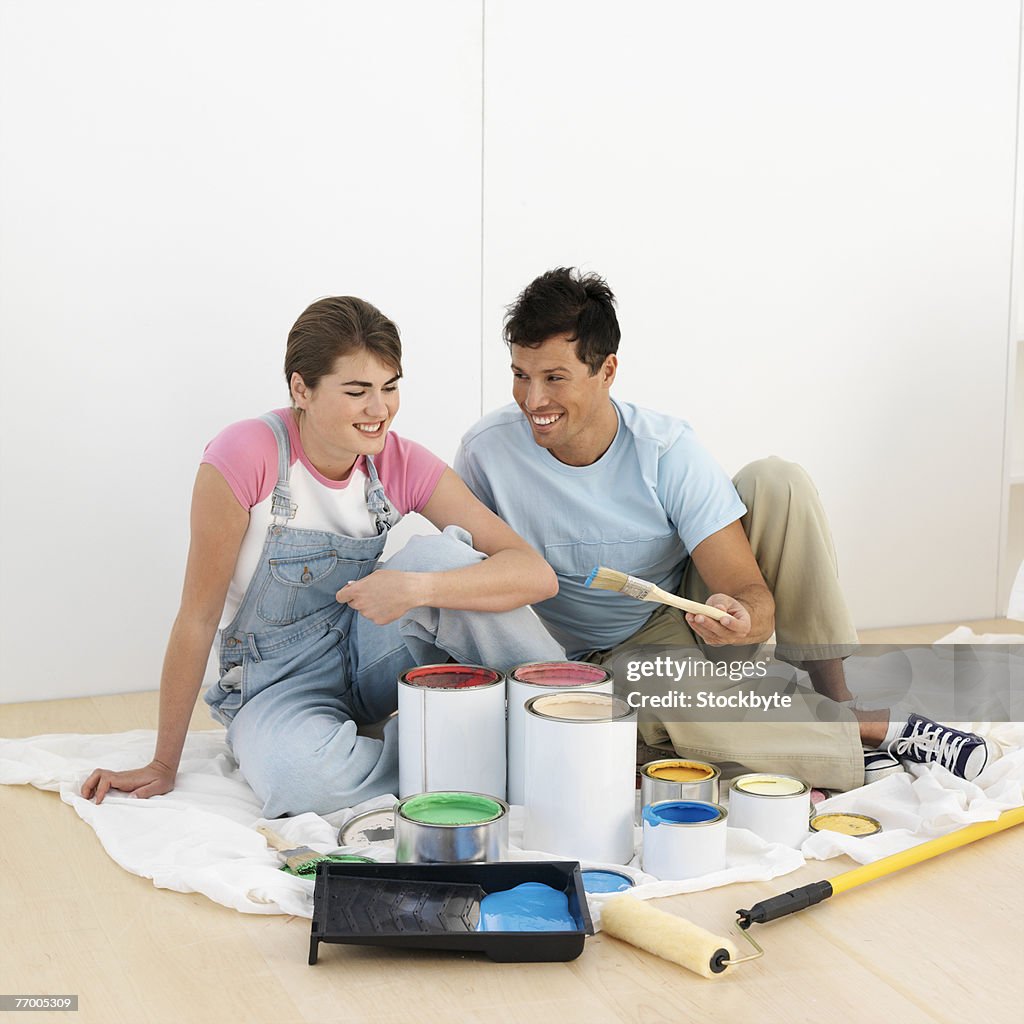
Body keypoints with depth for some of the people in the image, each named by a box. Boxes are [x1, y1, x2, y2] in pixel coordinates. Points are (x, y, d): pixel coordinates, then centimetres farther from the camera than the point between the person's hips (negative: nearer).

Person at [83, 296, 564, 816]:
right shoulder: (245, 455, -20)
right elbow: (199, 617, -14)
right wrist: (163, 766, -9)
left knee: (442, 553, -25)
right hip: (276, 685, -3)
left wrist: (418, 588, -34)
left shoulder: (402, 463, -10)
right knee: (298, 769, -38)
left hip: (368, 659, 3)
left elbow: (536, 574, -17)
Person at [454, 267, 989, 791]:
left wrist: (742, 619, -44)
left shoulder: (665, 449, -17)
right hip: (616, 656, -1)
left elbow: (753, 592, -20)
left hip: (697, 613, 2)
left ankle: (837, 702, -18)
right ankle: (877, 730, -20)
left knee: (777, 482, -22)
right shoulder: (488, 452, -16)